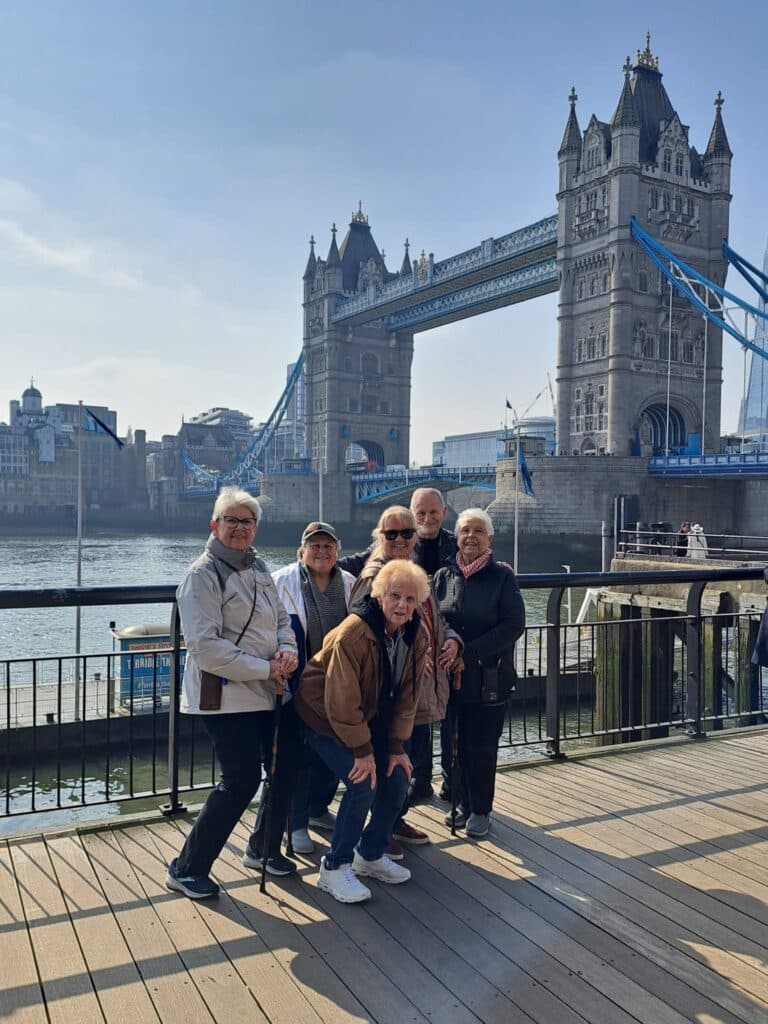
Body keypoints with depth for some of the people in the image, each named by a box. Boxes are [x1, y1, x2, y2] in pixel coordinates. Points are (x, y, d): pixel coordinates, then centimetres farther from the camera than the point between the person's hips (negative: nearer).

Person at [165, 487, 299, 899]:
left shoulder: (258, 568, 12)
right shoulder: (203, 575, -13)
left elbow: (281, 618, 18)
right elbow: (204, 646, -20)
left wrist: (288, 650, -4)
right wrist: (264, 668, -20)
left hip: (272, 692, 8)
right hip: (226, 696, -8)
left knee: (286, 767, 13)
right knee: (241, 781, -8)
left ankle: (262, 849, 36)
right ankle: (186, 869, 11)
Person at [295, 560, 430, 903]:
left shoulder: (416, 636, -10)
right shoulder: (353, 633, -31)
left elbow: (407, 695, -3)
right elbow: (342, 701, -27)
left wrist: (397, 747, -4)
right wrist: (362, 751, -21)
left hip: (369, 717, 7)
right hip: (324, 714, -7)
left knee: (397, 779, 1)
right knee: (363, 784, -17)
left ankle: (370, 855, 24)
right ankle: (334, 868, 1)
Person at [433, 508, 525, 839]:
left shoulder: (502, 578, -4)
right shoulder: (443, 577, 5)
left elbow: (514, 625, -11)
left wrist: (468, 651, -17)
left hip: (490, 678, -3)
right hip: (452, 675, 3)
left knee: (482, 746, 5)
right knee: (460, 743, 11)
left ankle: (480, 810, 22)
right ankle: (465, 803, 29)